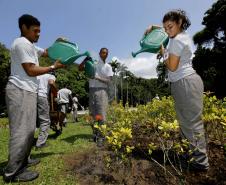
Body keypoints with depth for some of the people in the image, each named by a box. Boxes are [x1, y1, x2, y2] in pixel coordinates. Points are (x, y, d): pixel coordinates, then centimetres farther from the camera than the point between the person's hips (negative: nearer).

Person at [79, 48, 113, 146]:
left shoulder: (108, 67, 7)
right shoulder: (92, 63, 12)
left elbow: (108, 81, -4)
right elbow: (80, 68, 7)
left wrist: (98, 78, -16)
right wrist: (85, 59, -8)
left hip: (102, 91, -3)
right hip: (92, 90, 3)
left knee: (101, 114, -9)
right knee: (92, 114, 7)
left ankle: (101, 136, -6)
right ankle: (95, 133, 19)